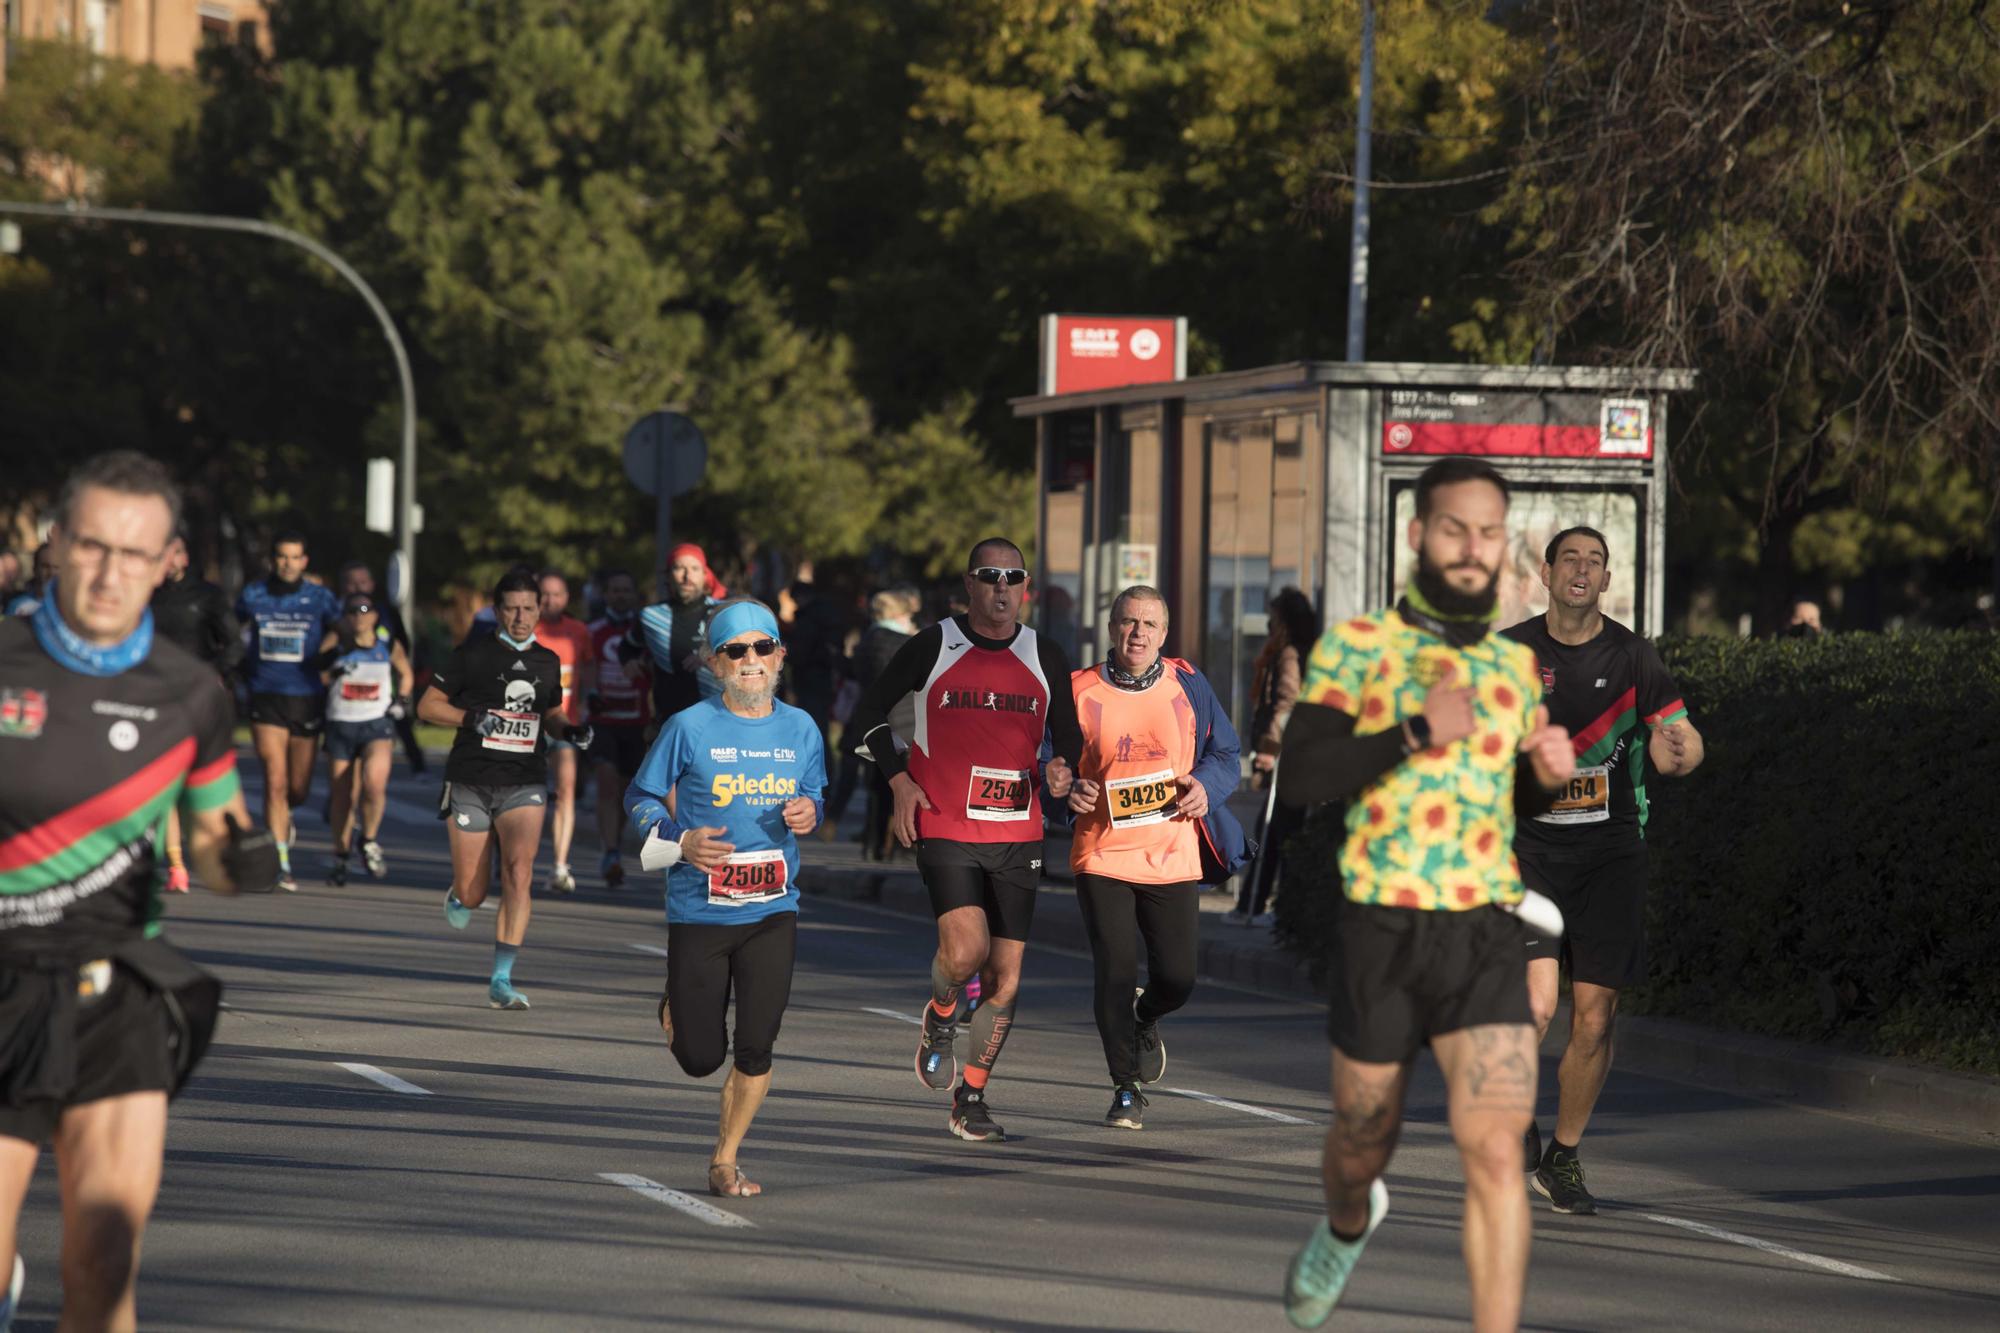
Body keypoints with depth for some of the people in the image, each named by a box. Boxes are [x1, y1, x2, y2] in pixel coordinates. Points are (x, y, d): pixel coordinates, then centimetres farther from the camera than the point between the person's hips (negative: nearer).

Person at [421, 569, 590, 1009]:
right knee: (472, 896, 1)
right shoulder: (473, 654, -2)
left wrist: (570, 731, 4)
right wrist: (472, 717, -15)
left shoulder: (547, 662, 10)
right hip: (470, 784, -2)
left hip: (524, 784, 2)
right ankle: (459, 895, 43)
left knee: (519, 871, -22)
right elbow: (427, 706, 1)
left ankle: (502, 980, -19)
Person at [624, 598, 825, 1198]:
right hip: (698, 913, -2)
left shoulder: (800, 729, 4)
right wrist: (680, 840, -16)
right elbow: (639, 798, 2)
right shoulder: (689, 728, -6)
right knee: (701, 1059, 3)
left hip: (772, 912, 2)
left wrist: (808, 815, -5)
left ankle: (725, 1161, 13)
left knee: (756, 1048, -6)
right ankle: (676, 1008, 39)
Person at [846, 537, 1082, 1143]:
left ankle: (971, 1099, 16)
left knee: (1006, 975, 2)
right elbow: (869, 713, 8)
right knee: (965, 949, -23)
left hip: (1017, 836, 3)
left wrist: (1063, 772, -8)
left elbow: (1069, 739, 15)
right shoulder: (933, 647, -1)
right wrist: (900, 780, -4)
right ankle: (940, 1018, 12)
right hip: (944, 829, -3)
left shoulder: (1046, 659, 7)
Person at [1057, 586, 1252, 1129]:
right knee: (1114, 975, -7)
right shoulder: (1079, 692, 0)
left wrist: (1205, 785, -9)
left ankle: (1146, 1020, 38)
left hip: (1173, 856, 1)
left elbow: (1226, 754, 12)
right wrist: (1070, 792, -13)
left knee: (1177, 977, 0)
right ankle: (1125, 1090, 10)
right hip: (1102, 855, -1)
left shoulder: (1187, 686, 4)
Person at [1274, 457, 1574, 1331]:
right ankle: (1347, 1224, 53)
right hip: (1383, 932, -2)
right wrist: (1416, 733, -23)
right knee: (1363, 1145, 17)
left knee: (1497, 1153, -15)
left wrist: (1547, 772, 2)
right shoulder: (1355, 646, -3)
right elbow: (1299, 778, -14)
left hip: (1487, 939, 2)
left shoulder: (1516, 665, 11)